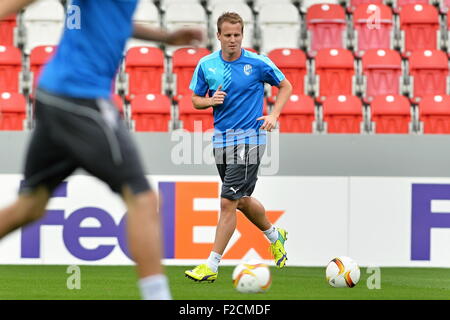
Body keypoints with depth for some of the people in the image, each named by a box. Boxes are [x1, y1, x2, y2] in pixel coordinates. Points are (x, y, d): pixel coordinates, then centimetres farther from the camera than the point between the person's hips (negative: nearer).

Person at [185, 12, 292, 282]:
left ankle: (212, 266, -9)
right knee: (242, 199, 18)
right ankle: (275, 236, 46)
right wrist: (211, 101, -11)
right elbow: (196, 99, 11)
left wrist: (274, 115, -8)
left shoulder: (258, 63, -8)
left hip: (249, 138, -5)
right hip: (221, 139, 5)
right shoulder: (206, 65, 2)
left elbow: (286, 86, 6)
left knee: (228, 201, -12)